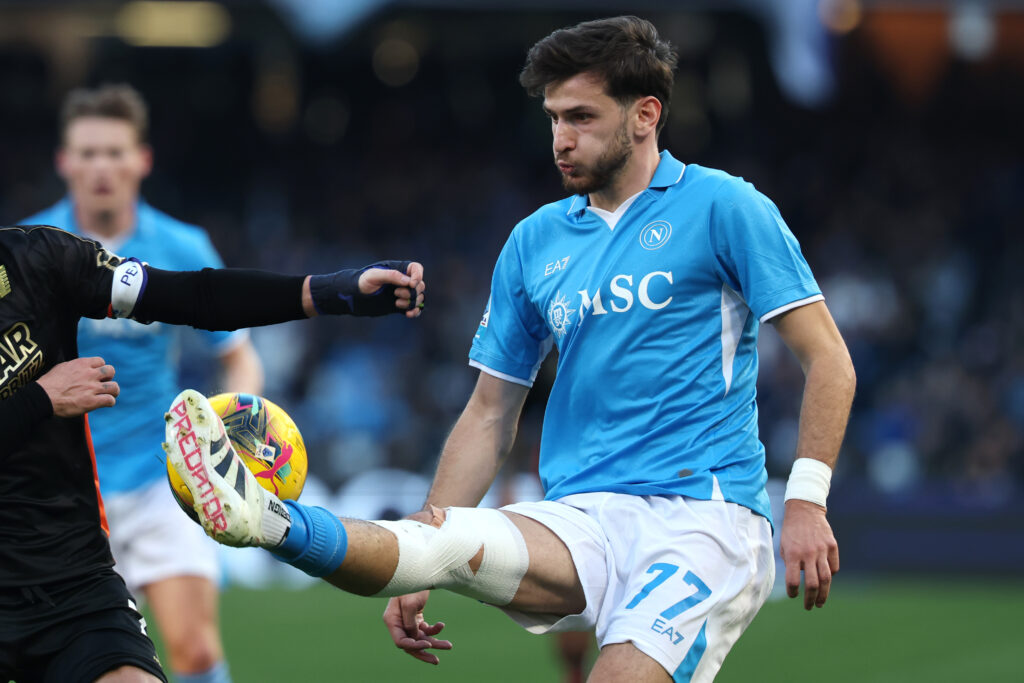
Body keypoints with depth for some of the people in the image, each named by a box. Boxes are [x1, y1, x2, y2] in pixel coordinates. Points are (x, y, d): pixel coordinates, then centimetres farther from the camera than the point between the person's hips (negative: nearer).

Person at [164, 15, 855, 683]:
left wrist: (806, 501, -13)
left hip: (705, 517, -3)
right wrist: (417, 565, 10)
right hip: (583, 523, 3)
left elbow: (827, 358, -1)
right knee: (442, 542, -27)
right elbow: (490, 415, 19)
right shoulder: (535, 242, 15)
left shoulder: (723, 208, 0)